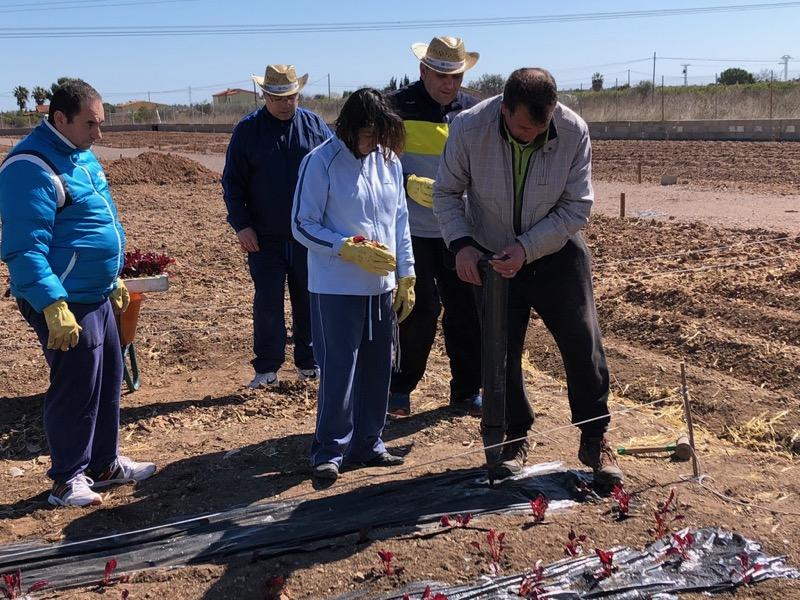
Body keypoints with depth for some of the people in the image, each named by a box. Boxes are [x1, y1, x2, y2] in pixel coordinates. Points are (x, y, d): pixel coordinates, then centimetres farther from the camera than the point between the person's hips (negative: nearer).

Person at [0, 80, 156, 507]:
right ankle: (67, 480, 18)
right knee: (76, 390, 1)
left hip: (95, 296, 10)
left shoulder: (79, 155, 12)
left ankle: (104, 463, 32)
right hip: (64, 304, -10)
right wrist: (54, 307, -29)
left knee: (108, 380, 17)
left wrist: (113, 279, 23)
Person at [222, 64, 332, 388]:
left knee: (309, 301, 9)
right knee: (267, 302, 2)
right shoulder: (248, 130, 1)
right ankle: (267, 367, 13)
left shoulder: (315, 125, 3)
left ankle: (309, 362, 22)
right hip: (265, 237, -1)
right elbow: (232, 182, 2)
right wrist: (241, 224, -6)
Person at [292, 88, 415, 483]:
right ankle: (329, 450, 14)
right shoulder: (321, 163, -10)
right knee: (339, 370, -2)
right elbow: (302, 226, -9)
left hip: (382, 286, 5)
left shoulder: (389, 162, 6)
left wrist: (406, 276, 9)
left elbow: (400, 221, 12)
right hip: (337, 288, -5)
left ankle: (368, 443, 26)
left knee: (377, 369, 12)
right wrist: (351, 250, -18)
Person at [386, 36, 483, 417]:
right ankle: (400, 387, 18)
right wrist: (410, 184, -21)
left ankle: (466, 390, 22)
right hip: (412, 230, -4)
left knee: (467, 309, 6)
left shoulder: (474, 112, 7)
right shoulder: (397, 107, -5)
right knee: (420, 311, -2)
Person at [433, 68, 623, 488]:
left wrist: (526, 247, -24)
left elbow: (576, 207, -15)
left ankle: (595, 440, 17)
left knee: (584, 347, 0)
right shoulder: (468, 129, -21)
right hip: (492, 259, 0)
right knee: (501, 353, 5)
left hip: (557, 253, 0)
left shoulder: (574, 131, -20)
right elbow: (446, 193, -7)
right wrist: (461, 244, -22)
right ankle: (515, 438, 26)